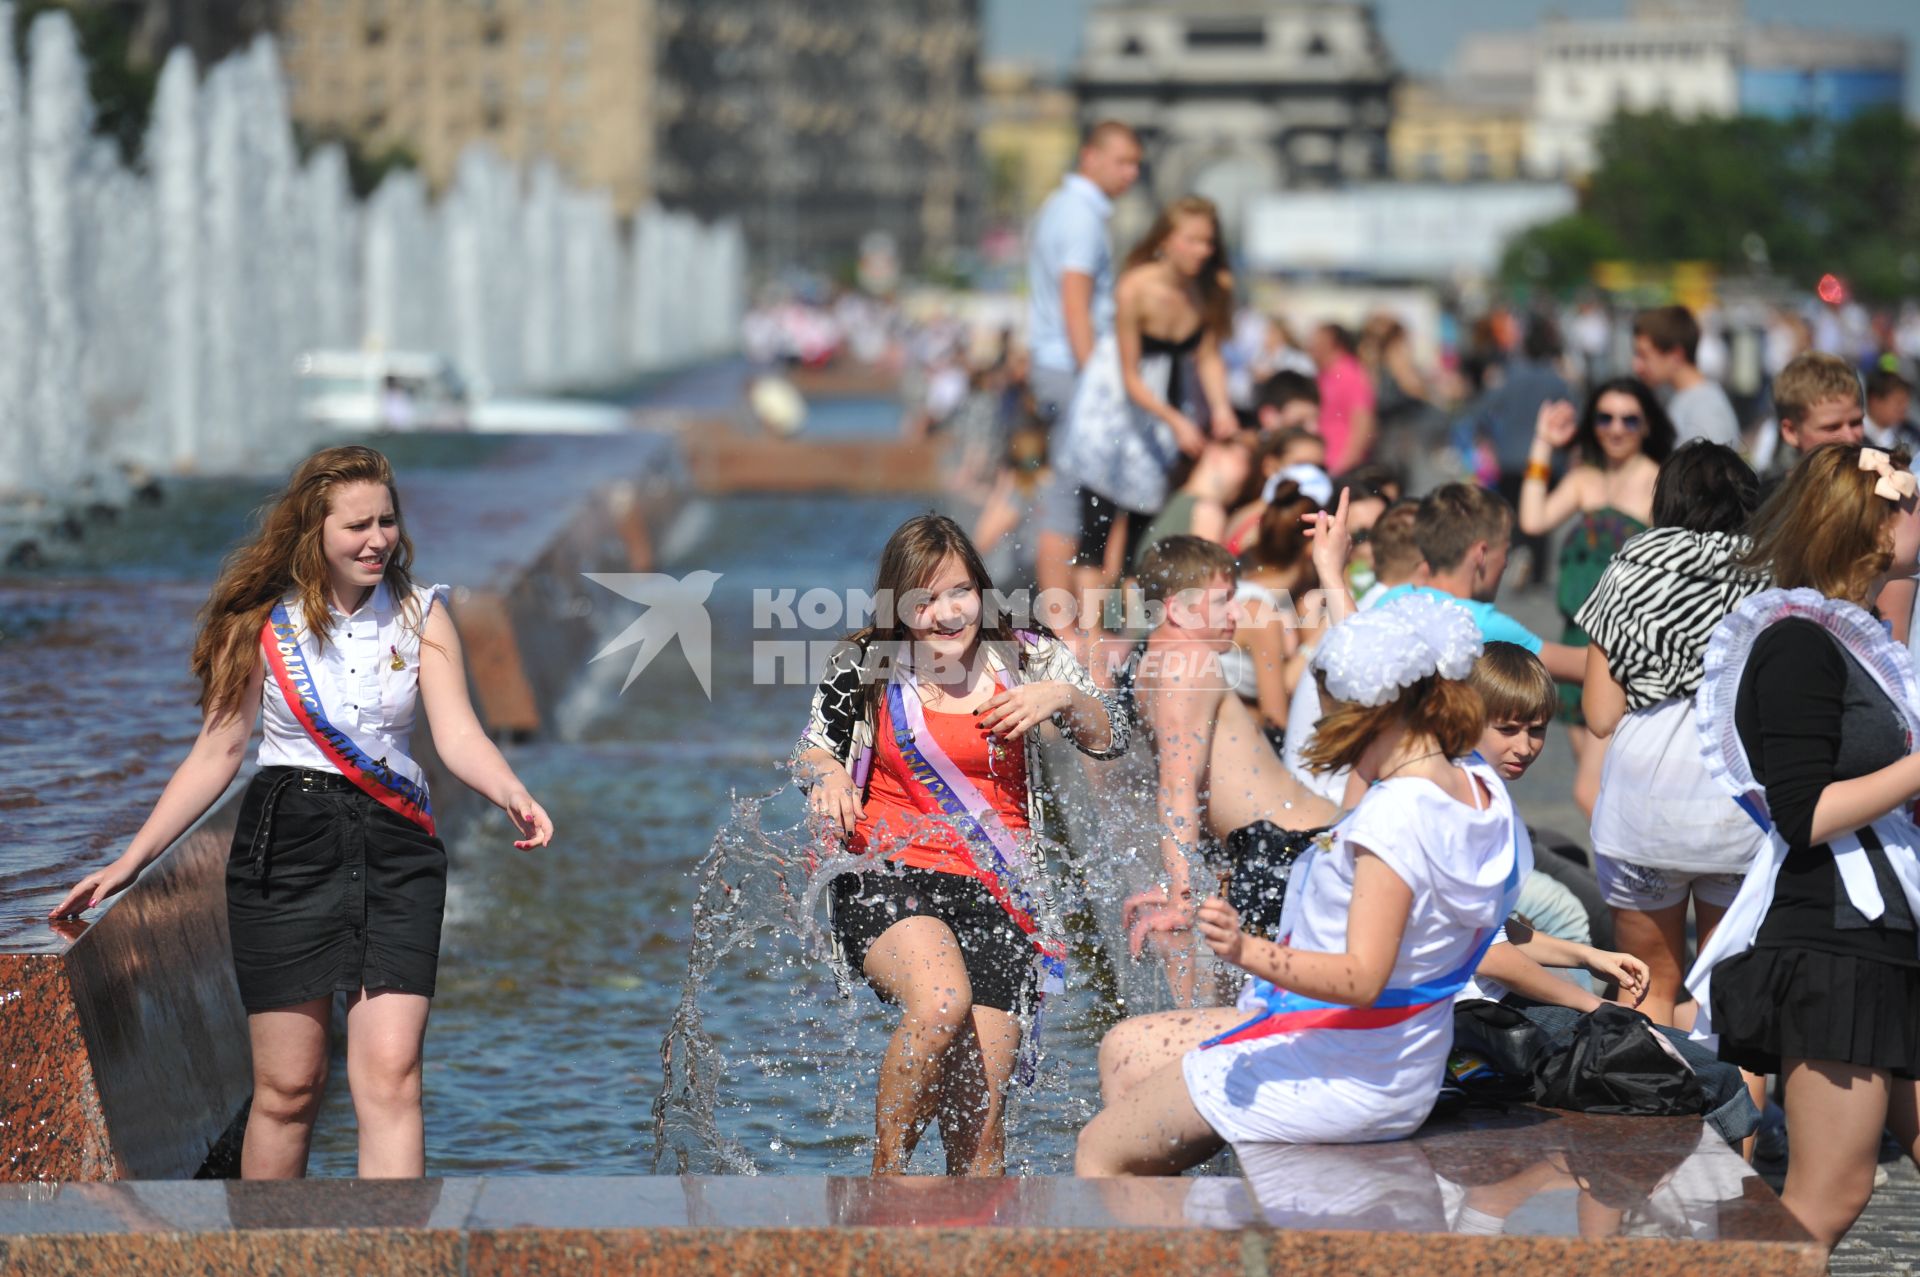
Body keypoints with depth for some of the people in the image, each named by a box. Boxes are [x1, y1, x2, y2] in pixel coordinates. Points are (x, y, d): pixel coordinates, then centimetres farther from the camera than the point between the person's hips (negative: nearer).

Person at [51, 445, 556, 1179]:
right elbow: (218, 754, 5)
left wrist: (513, 796, -28)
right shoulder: (264, 624, 1)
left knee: (390, 1078, -10)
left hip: (395, 849, 1)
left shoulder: (419, 617, 4)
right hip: (286, 844, -1)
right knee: (287, 1087, 0)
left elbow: (458, 736, -6)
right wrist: (129, 863, 1)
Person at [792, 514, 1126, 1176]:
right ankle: (885, 1175, -15)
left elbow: (1111, 740, 8)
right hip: (888, 876, -2)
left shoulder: (1026, 658, 4)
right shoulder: (865, 667, 1)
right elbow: (811, 748, 14)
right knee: (942, 1000, -34)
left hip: (995, 893, 2)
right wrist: (825, 772, -9)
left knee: (978, 1115, -4)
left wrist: (1066, 697, -13)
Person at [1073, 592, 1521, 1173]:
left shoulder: (1397, 814, -27)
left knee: (1098, 1154, 0)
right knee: (1124, 1049, 22)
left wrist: (1248, 952, -44)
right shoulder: (1480, 787, 1)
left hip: (1340, 1077, -10)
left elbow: (1362, 979, -33)